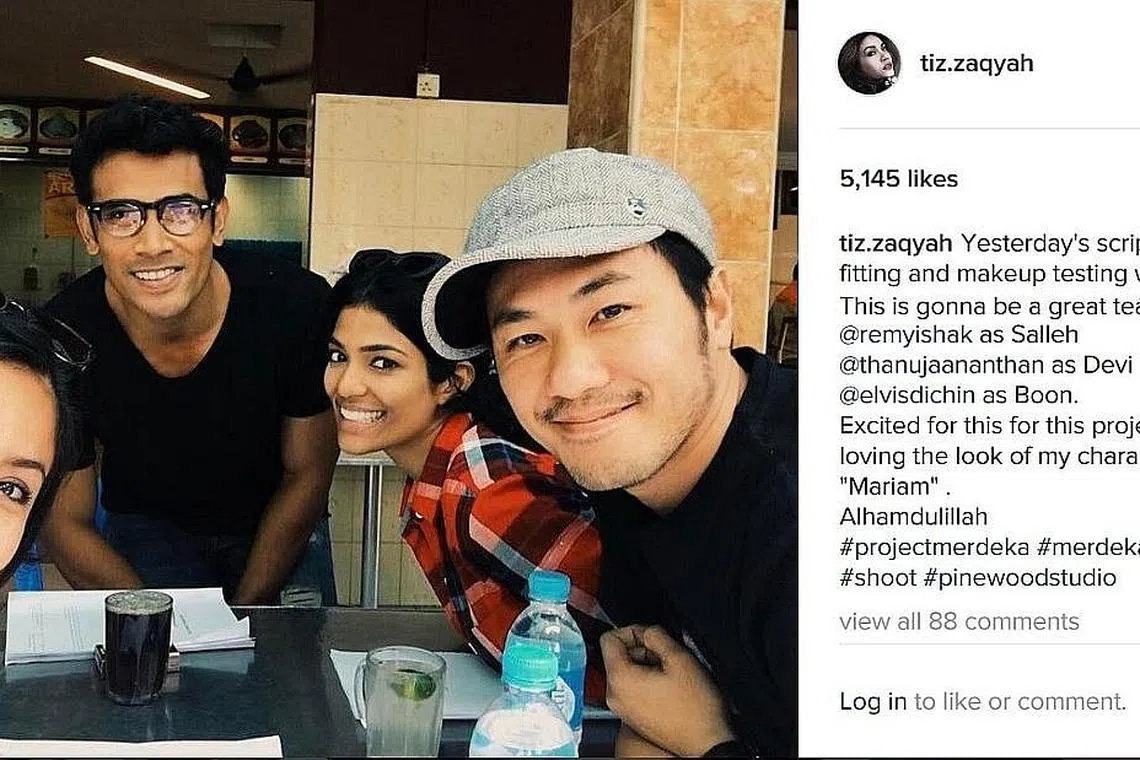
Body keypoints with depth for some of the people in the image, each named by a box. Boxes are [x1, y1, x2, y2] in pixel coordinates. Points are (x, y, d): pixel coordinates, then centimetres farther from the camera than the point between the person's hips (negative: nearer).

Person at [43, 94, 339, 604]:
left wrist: (241, 617, -15)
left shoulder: (301, 308, -27)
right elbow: (67, 522, -12)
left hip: (281, 525, 1)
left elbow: (306, 474, -12)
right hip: (146, 531, 0)